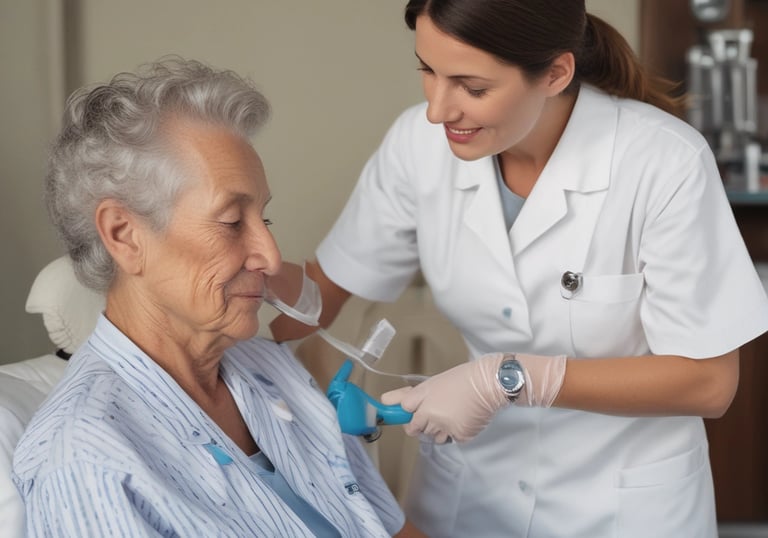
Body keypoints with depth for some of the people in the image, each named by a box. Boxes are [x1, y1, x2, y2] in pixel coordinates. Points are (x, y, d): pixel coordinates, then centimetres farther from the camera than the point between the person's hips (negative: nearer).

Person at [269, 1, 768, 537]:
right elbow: (325, 286, -1)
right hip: (471, 479, 3)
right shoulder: (421, 141, -14)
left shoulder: (667, 164, -25)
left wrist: (511, 378, -27)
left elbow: (708, 380, -19)